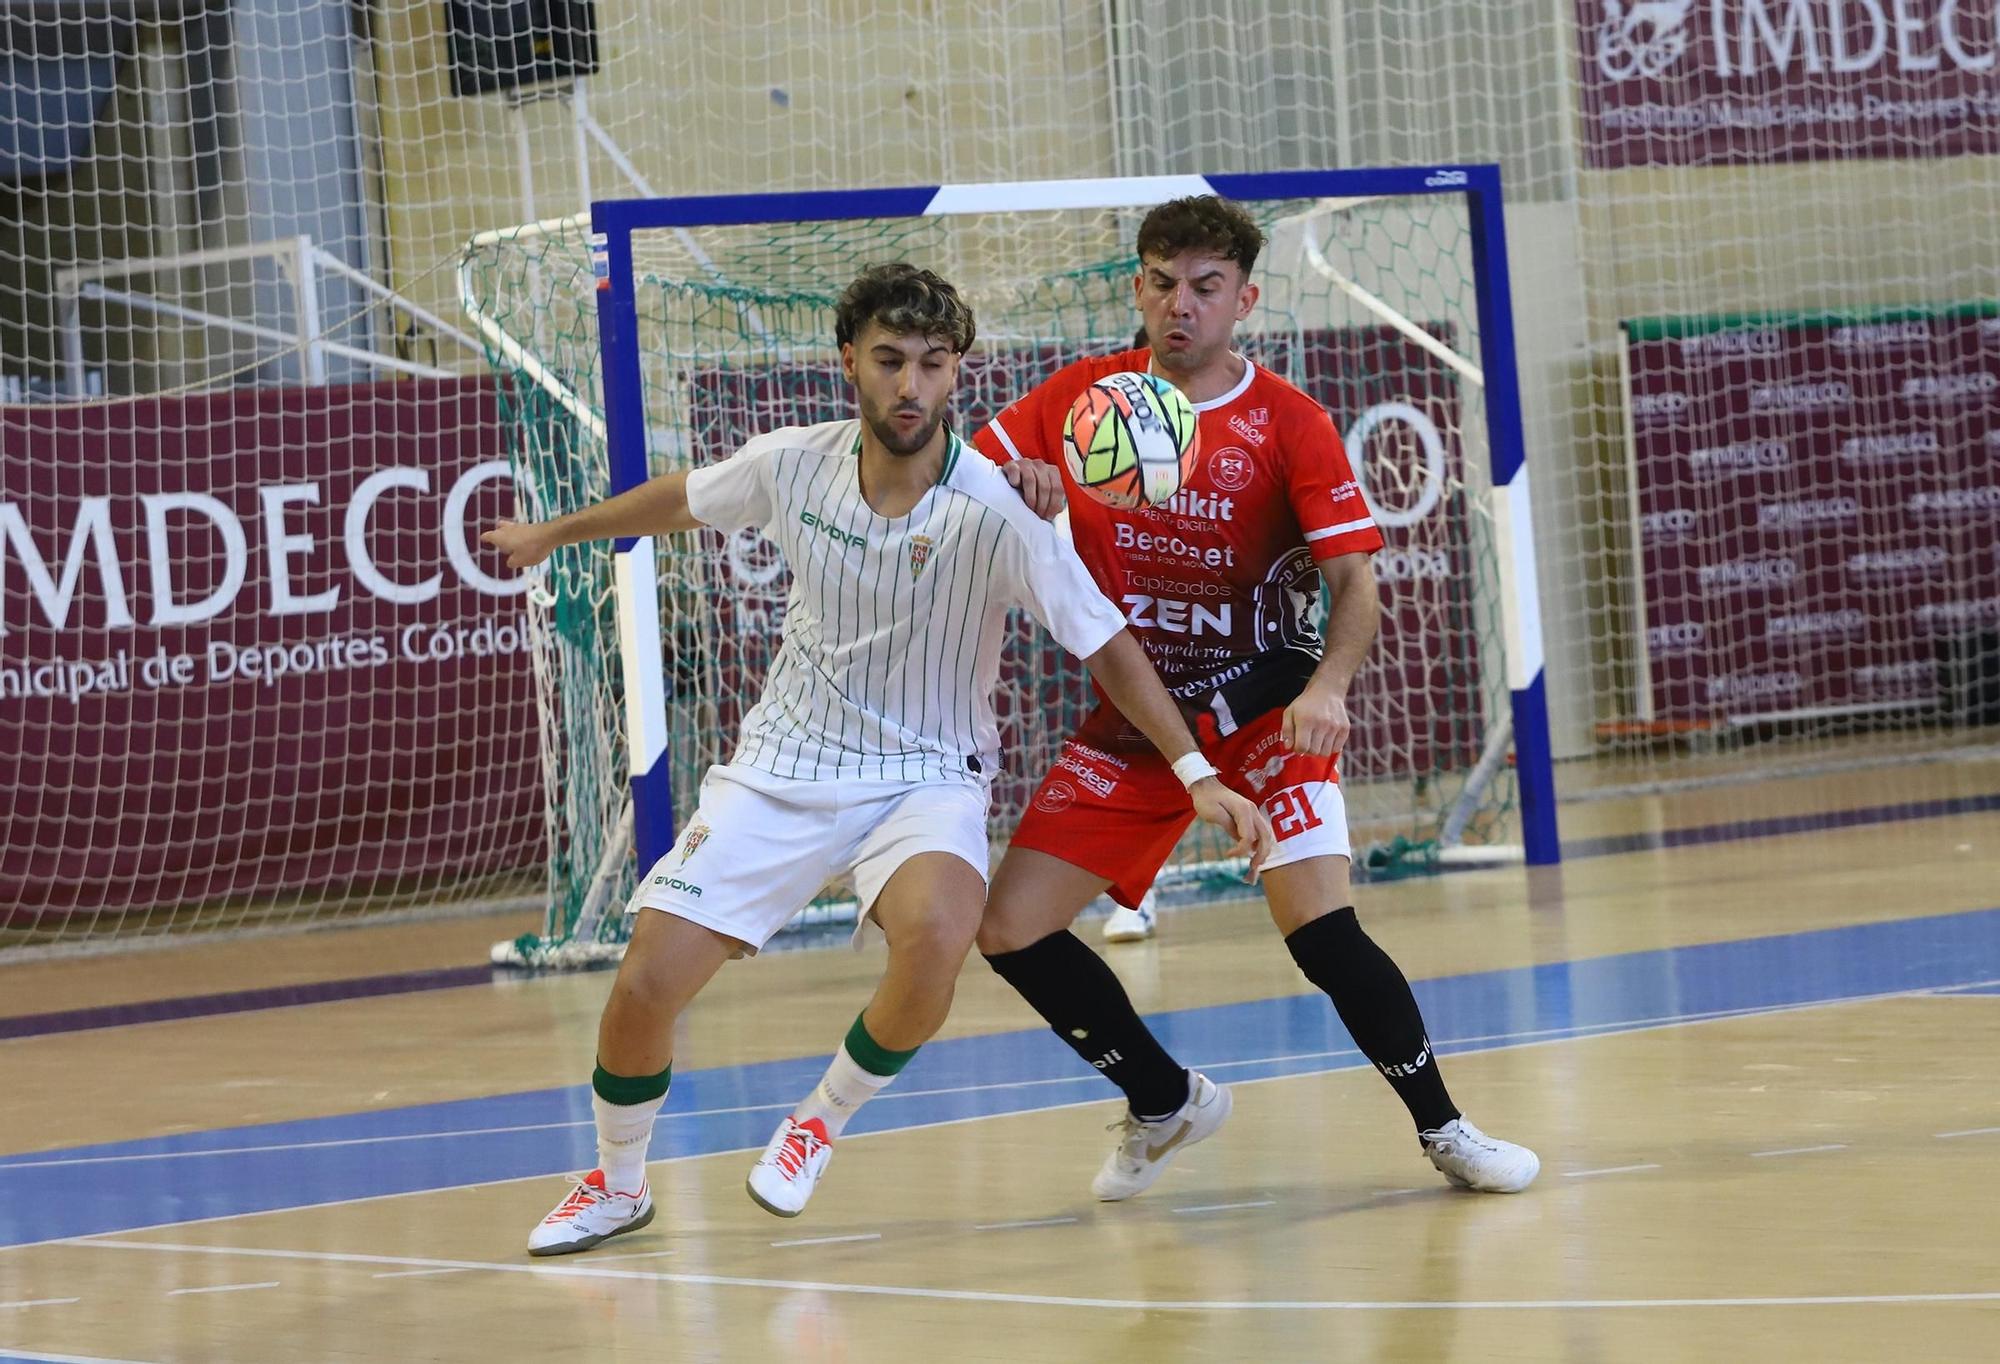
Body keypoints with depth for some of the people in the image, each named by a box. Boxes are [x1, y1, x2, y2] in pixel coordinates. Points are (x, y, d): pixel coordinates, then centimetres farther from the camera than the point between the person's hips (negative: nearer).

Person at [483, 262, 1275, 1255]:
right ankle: (616, 1184, 22)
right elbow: (678, 502, 13)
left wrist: (1196, 773, -21)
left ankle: (822, 1120, -6)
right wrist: (557, 532, 28)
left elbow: (1104, 645, -13)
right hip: (781, 765, 3)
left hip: (925, 775, -3)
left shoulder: (992, 513, -20)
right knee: (645, 988, -9)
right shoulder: (793, 464, -9)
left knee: (935, 934, -35)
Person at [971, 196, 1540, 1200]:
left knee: (1319, 926, -22)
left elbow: (1354, 581, -14)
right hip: (1135, 715, 4)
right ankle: (1165, 1102, 20)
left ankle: (1440, 1126, -2)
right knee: (1010, 930, -3)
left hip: (1265, 706, -4)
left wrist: (1327, 686, -34)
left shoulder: (1287, 422, -10)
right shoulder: (1081, 396, -1)